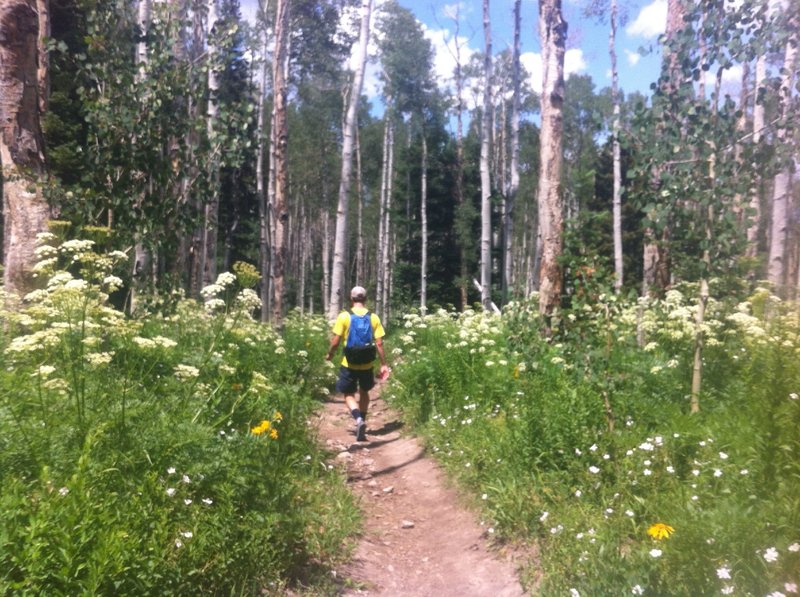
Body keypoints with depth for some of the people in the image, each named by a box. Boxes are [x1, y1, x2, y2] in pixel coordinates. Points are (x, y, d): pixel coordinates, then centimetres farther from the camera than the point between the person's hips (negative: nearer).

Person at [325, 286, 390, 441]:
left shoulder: (344, 316, -9)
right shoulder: (373, 317, -3)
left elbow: (335, 341, -9)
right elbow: (379, 343, -5)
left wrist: (329, 354, 10)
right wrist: (384, 364, 4)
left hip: (349, 364, -2)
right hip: (367, 364, 2)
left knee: (349, 395, 9)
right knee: (364, 392, 23)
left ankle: (359, 419, -16)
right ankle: (361, 421, 29)